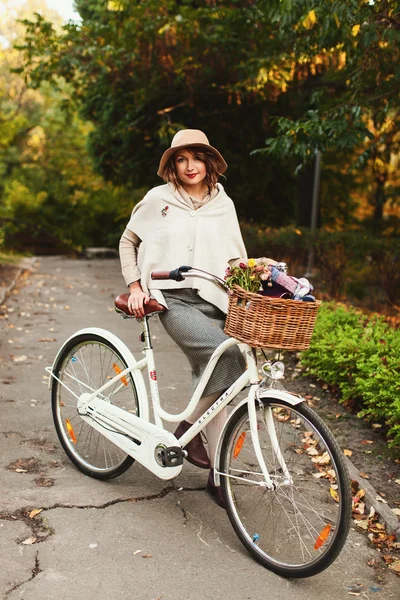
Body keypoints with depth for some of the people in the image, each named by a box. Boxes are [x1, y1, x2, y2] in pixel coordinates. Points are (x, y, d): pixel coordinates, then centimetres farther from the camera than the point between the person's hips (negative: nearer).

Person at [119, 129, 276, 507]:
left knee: (215, 378, -2)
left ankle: (217, 474, 10)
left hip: (212, 301, 4)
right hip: (173, 299, -4)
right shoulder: (159, 199, 4)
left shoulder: (223, 204, 13)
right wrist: (135, 286, 4)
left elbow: (236, 258, 15)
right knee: (228, 355, -27)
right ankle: (188, 428, -7)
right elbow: (128, 241, 14)